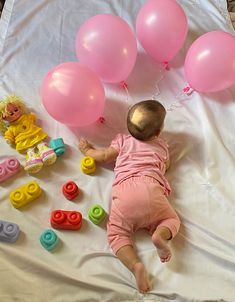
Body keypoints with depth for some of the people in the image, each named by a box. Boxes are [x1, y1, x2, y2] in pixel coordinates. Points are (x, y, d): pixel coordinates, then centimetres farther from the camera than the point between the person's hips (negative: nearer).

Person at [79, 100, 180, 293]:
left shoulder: (123, 140, 24)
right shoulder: (162, 146, 26)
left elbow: (104, 157, 24)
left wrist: (88, 150, 43)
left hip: (125, 189, 0)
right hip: (151, 187, 1)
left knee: (117, 233, 6)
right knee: (172, 220, 19)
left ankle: (136, 265, -19)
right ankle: (161, 234, -15)